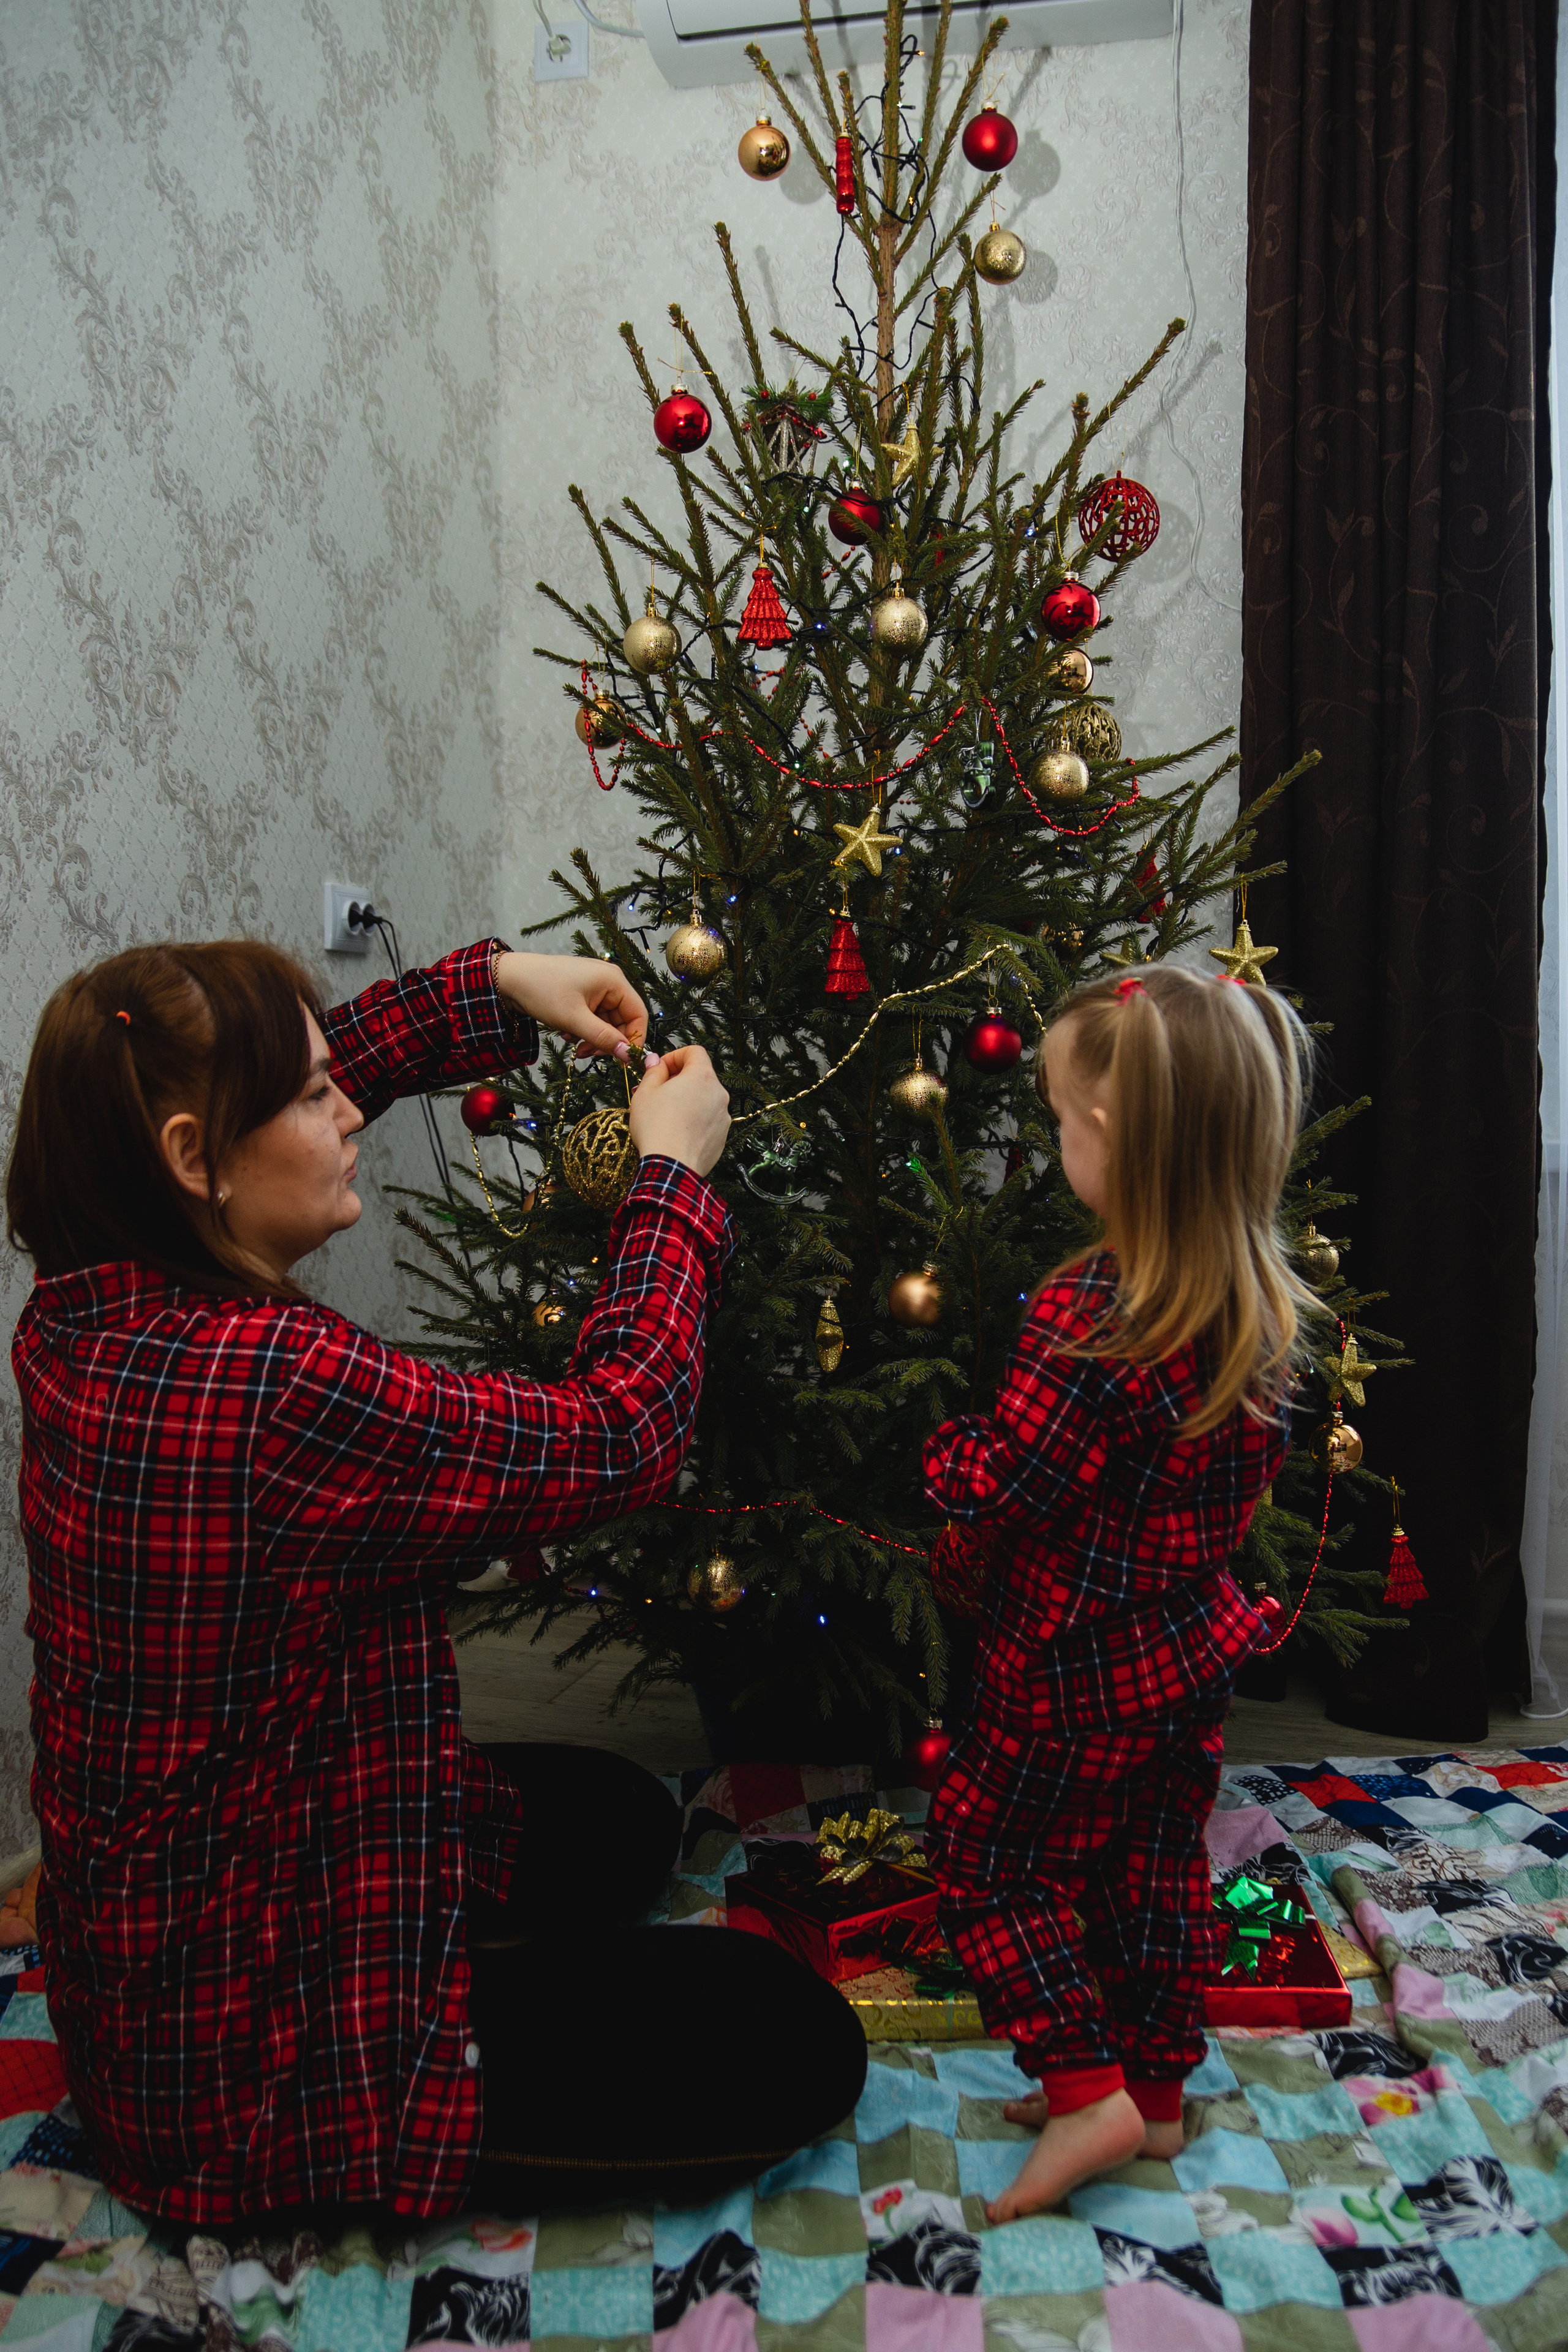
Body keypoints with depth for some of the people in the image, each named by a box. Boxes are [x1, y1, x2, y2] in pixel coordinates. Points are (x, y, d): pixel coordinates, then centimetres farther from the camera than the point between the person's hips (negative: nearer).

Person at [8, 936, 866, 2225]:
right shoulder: (272, 1386, -35)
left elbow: (303, 1077, 10)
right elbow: (617, 1433, -24)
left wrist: (500, 982, 4)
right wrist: (674, 1176, -11)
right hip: (247, 2058, -9)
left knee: (619, 1814, 26)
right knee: (796, 2044, -3)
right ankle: (340, 2161, 3)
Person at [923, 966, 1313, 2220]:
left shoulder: (1088, 1316, -31)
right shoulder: (1263, 1306, -6)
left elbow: (995, 1488, -24)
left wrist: (940, 1440, -4)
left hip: (1077, 1668, -7)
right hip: (1193, 1647, 7)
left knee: (989, 1856, 14)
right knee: (1161, 1868, 21)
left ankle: (1089, 2092, 14)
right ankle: (1157, 2091, 36)